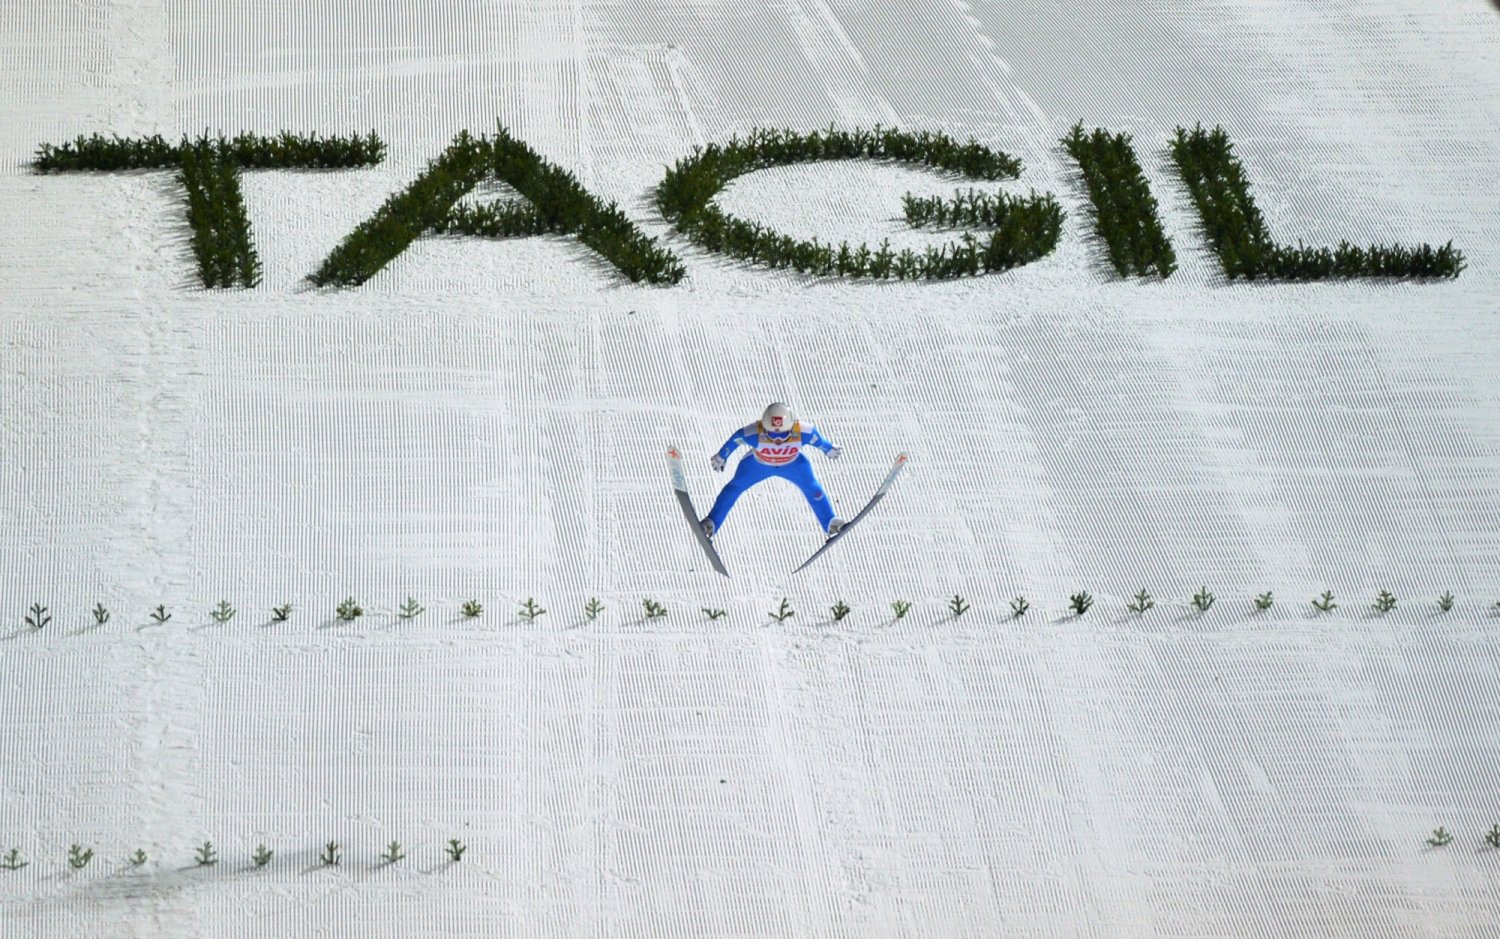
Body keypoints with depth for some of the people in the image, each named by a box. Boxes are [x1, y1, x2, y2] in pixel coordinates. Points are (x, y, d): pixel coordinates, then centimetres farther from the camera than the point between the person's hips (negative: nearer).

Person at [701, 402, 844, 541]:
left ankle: (830, 523, 13)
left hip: (793, 464, 1)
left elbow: (816, 437, -16)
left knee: (812, 488, -5)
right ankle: (711, 523, 7)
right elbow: (735, 439, -21)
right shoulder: (755, 434, -42)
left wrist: (829, 449, 6)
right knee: (734, 488, -5)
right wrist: (721, 456, -2)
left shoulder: (802, 433, -40)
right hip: (757, 464, -1)